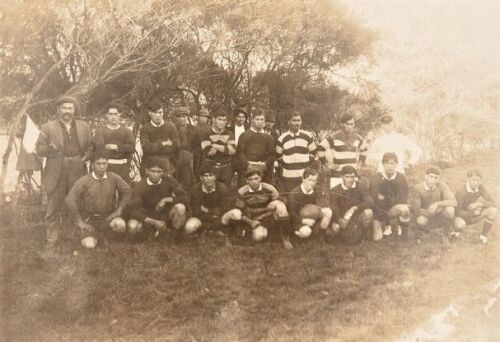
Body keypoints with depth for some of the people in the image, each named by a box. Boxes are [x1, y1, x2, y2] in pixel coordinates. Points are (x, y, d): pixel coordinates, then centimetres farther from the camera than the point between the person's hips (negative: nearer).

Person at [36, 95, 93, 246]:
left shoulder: (84, 127, 12)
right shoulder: (47, 127, 3)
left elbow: (90, 146, 14)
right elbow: (39, 150, 1)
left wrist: (85, 157, -6)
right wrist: (49, 148, -20)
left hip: (77, 172, 2)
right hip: (56, 173, -2)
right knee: (54, 207, 0)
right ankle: (52, 238, 10)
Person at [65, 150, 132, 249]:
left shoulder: (114, 178, -5)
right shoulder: (84, 181, -10)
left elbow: (127, 191, 5)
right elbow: (70, 200, -11)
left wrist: (119, 209, -4)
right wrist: (79, 221, -10)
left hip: (108, 217, 1)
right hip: (89, 219, -1)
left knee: (121, 225, -31)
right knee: (89, 245, -21)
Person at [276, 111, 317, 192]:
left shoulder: (308, 136, 3)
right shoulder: (282, 138, 1)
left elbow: (313, 152, 12)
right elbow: (278, 155, 12)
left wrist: (307, 163, 3)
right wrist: (284, 164, 3)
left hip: (305, 175, 1)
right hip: (288, 176, -1)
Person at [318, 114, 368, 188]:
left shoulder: (357, 138, 10)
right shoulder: (334, 137, -7)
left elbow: (363, 149, 29)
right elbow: (320, 148, -2)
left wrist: (360, 163, 17)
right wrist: (327, 164, -4)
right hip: (337, 176, -5)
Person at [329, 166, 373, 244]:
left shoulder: (361, 186, -7)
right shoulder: (334, 191, -7)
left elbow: (370, 202, -19)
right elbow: (334, 209, -13)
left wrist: (354, 209, -35)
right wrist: (339, 220, -36)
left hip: (359, 215, 0)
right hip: (342, 218, 0)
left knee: (368, 212, -33)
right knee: (335, 228, -32)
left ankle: (366, 232, -4)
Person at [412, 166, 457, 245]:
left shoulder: (441, 185, -14)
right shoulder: (418, 188, -18)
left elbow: (453, 202, -22)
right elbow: (416, 209, -18)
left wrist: (438, 203, -35)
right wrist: (428, 212, -33)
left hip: (440, 216, 1)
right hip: (426, 215, -1)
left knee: (450, 210, -31)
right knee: (420, 220, -36)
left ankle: (446, 235, -2)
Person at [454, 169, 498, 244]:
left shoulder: (481, 188, -10)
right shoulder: (461, 191, -24)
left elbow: (492, 203, -9)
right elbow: (457, 211, -21)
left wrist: (479, 204, -26)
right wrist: (473, 213, -30)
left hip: (474, 216, 5)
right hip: (463, 216, -5)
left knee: (494, 211, -19)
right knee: (459, 226, -39)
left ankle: (483, 235, -2)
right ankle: (455, 230, 1)